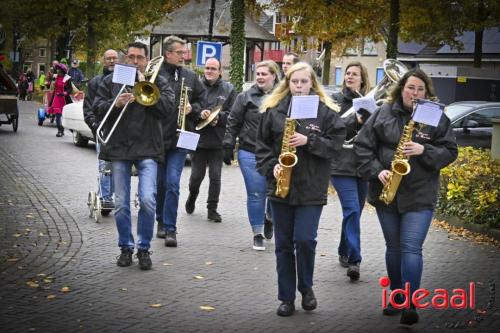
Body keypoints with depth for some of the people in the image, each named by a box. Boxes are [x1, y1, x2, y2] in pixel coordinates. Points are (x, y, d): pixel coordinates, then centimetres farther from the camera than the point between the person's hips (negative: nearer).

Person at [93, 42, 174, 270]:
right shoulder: (111, 81, 12)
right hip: (118, 149, 2)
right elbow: (96, 107, 5)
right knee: (121, 204, 5)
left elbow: (167, 107, -7)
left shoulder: (157, 82, 8)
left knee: (148, 200, -12)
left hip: (147, 149, -2)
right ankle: (126, 247, 20)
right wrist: (115, 103, -14)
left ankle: (144, 248, 4)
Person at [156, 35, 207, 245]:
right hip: (157, 138, -1)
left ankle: (170, 229, -3)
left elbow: (203, 101, 16)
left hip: (179, 139, 1)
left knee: (172, 183, -7)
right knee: (159, 183, 12)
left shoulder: (190, 77, 8)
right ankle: (162, 221, 30)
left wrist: (193, 108, -3)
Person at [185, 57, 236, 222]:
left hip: (218, 141, 0)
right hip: (198, 138, 0)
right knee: (196, 175, 5)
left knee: (215, 176, 1)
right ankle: (192, 197, 35)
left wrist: (218, 117, -15)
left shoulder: (228, 89, 3)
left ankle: (212, 209, 11)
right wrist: (198, 113, -19)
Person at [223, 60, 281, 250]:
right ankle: (258, 234, 14)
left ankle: (269, 218, 35)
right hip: (250, 153, -1)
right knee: (256, 194, 1)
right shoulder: (246, 97, 2)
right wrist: (228, 147, 0)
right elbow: (233, 123, 5)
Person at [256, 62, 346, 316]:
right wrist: (271, 166, -7)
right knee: (283, 244, 7)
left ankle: (306, 288, 15)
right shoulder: (274, 110, 5)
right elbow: (262, 144, 8)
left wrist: (308, 140, -16)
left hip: (311, 188, -2)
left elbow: (335, 143, -3)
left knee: (305, 239, -10)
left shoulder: (326, 112, 0)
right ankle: (286, 298, 16)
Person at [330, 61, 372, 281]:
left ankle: (344, 253, 30)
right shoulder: (336, 100, 4)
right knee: (352, 210, -15)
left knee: (355, 211, 13)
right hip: (342, 165, -4)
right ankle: (354, 259, -16)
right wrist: (355, 121, -19)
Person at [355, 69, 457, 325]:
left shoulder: (437, 118, 1)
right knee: (393, 247, 13)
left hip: (420, 196, -2)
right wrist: (376, 171, -11)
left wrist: (424, 150, -17)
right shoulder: (383, 113, 2)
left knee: (411, 248, -10)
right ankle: (397, 297, 27)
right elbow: (362, 145, 2)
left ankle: (410, 305, -8)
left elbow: (449, 151, 0)